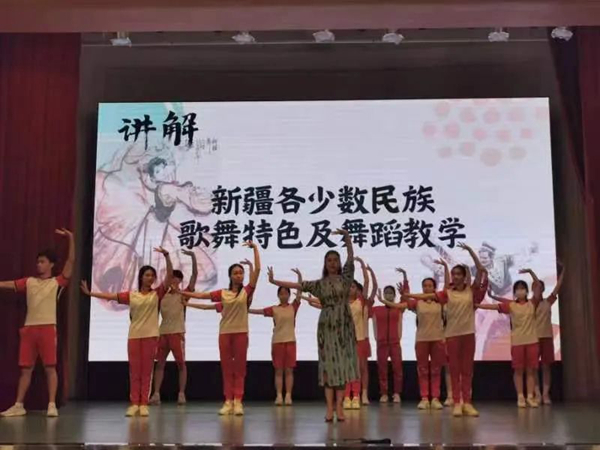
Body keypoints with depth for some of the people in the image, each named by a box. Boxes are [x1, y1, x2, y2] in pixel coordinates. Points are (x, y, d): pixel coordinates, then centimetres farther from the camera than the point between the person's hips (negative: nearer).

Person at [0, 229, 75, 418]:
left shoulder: (57, 282, 3)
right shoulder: (29, 282, 13)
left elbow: (71, 261, -6)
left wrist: (71, 238, -13)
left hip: (48, 328, -4)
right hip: (29, 328, 4)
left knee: (50, 367, -3)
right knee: (25, 368, 7)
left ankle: (52, 405, -1)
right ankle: (18, 406, 13)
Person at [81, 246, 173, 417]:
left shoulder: (157, 294, 2)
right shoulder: (131, 296, 8)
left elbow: (170, 276, -8)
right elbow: (110, 296, 8)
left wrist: (166, 256, -19)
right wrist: (90, 293, 3)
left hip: (150, 335, -2)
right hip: (134, 336, 2)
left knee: (146, 371, 1)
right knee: (134, 371, 4)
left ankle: (144, 404, 5)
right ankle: (134, 403, 8)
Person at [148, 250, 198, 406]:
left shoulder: (184, 294, 0)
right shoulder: (162, 295, 12)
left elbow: (195, 274, -10)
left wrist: (193, 256, -18)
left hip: (177, 332, -4)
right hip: (162, 332, 4)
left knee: (181, 363, -1)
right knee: (159, 363, 3)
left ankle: (181, 394, 3)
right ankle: (156, 394, 5)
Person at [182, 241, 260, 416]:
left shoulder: (247, 291, -1)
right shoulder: (222, 293, 5)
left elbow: (257, 269, -9)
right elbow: (200, 295, 10)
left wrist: (255, 248, -10)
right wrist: (180, 292, 9)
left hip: (241, 332, -2)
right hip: (225, 332, 2)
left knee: (239, 367, 1)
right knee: (226, 367, 5)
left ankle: (238, 401, 2)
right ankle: (228, 401, 9)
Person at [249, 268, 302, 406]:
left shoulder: (293, 307, 4)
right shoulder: (274, 309, 4)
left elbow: (299, 291, -5)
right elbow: (258, 311, 2)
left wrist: (299, 276, -14)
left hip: (290, 341, 0)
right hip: (277, 341, 0)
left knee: (289, 370, 1)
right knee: (278, 370, 2)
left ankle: (288, 396, 2)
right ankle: (279, 396, 3)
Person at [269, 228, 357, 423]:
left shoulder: (345, 278, 5)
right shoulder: (319, 284, 8)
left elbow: (351, 257, -5)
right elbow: (296, 285, 8)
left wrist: (347, 237, -16)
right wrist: (274, 281, 4)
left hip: (344, 326, 0)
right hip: (326, 326, 0)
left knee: (342, 364, -3)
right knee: (328, 365, -2)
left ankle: (339, 406, -2)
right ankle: (329, 407, -2)